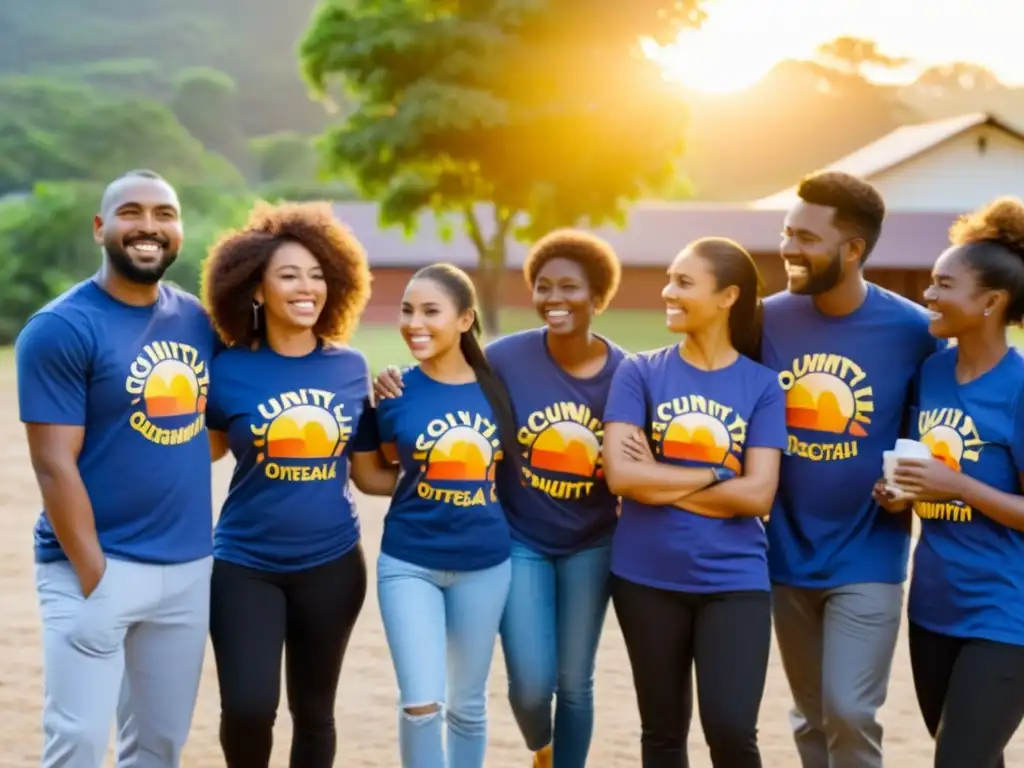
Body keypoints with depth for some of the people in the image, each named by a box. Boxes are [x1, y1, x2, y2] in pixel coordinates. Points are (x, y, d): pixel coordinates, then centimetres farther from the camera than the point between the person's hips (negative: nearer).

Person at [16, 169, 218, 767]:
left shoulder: (198, 320, 8)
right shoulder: (61, 329, -10)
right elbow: (55, 466, -14)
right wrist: (95, 579, -16)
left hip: (189, 566, 6)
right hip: (97, 564, -6)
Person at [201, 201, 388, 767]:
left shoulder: (350, 367, 1)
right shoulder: (229, 370, -7)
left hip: (332, 564, 3)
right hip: (245, 564, -2)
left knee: (314, 710, 12)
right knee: (248, 707, -13)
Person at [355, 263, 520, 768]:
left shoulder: (496, 389, -3)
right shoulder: (394, 393, -6)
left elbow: (515, 463, 10)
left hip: (485, 564, 2)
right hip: (410, 562, -2)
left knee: (468, 704, 14)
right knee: (421, 704, -9)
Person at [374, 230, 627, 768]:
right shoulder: (506, 358, -14)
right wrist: (399, 389, -26)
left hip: (590, 545, 1)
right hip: (519, 540, -1)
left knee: (574, 683, 9)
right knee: (531, 683, -4)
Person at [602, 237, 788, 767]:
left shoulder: (762, 385, -1)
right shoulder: (640, 373, 0)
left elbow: (757, 494, -10)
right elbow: (621, 474, -12)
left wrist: (658, 482, -10)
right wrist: (715, 475, -10)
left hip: (734, 580, -1)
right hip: (647, 578, 1)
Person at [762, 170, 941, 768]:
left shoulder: (913, 330, -12)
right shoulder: (768, 319, -4)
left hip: (867, 558, -3)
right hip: (789, 555, 3)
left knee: (849, 713, -10)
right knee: (812, 719, 14)